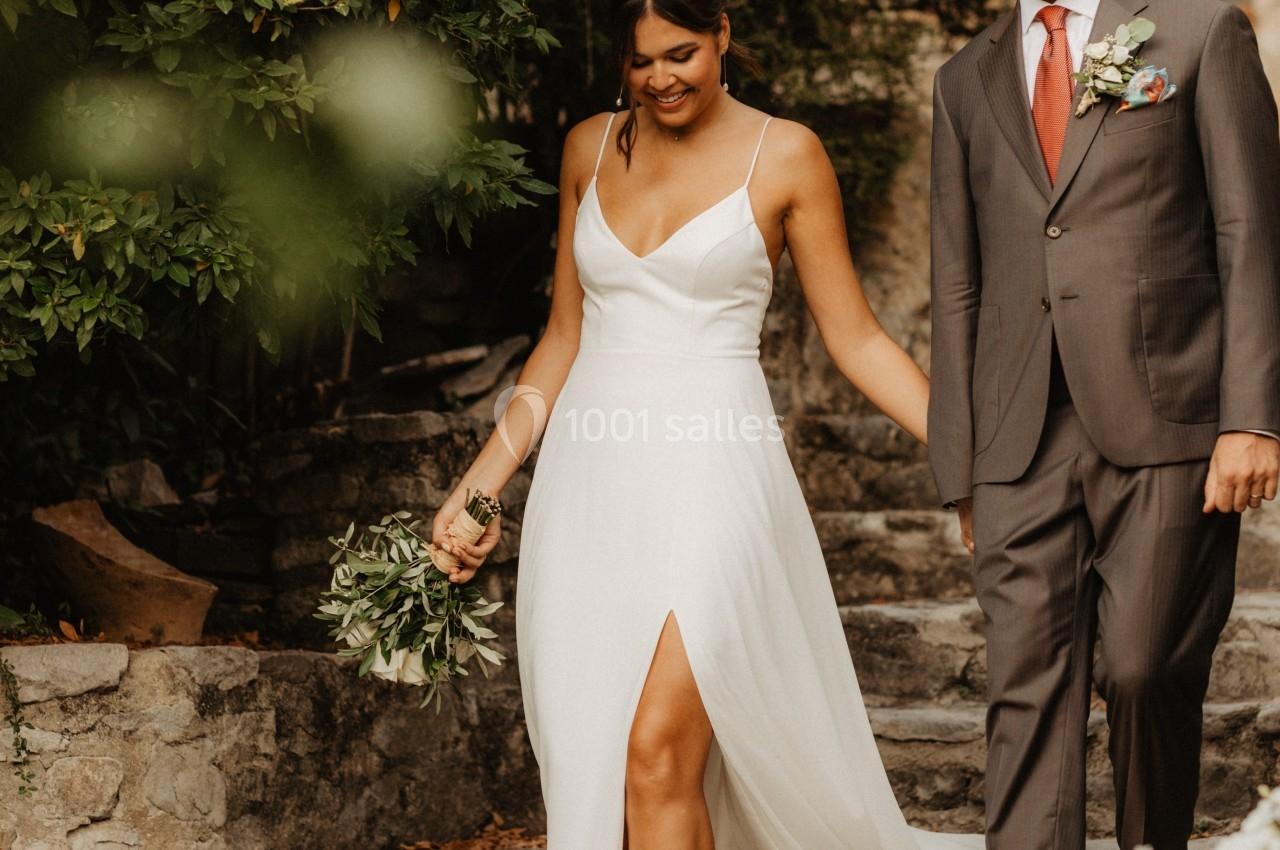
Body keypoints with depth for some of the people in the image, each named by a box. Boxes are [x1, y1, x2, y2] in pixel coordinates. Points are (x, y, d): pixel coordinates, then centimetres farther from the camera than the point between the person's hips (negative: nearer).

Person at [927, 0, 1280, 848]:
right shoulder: (967, 79, 17)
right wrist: (959, 463, 12)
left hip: (1164, 427, -3)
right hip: (1021, 437, 3)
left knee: (1146, 673, -4)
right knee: (1028, 690, -2)